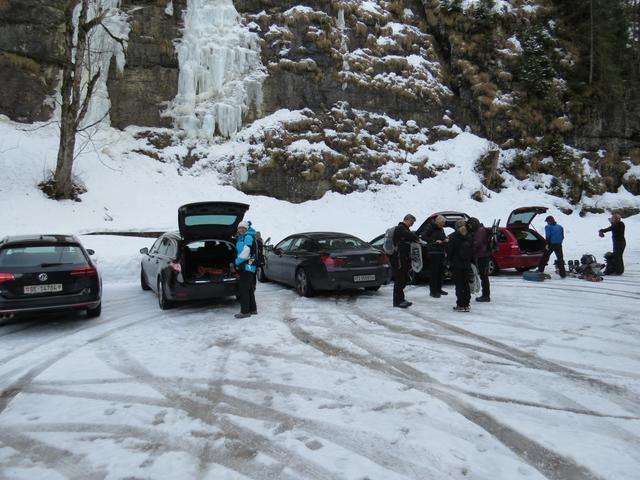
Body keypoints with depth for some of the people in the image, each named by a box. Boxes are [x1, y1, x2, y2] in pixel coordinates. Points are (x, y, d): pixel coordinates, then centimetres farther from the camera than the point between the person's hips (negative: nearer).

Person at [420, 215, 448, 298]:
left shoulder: (441, 228, 16)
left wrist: (445, 239, 4)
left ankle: (438, 289, 22)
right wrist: (434, 241, -20)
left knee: (441, 271, 11)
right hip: (433, 252, -8)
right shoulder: (430, 227, -8)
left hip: (441, 252, 8)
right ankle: (433, 291, -3)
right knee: (433, 271, -7)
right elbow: (423, 236, -15)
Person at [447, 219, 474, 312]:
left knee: (459, 285, -1)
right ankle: (466, 305, 12)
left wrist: (450, 259, 5)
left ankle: (460, 305, -1)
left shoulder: (453, 237, -11)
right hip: (467, 264, 4)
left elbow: (449, 250, -10)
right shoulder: (469, 237, 4)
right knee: (466, 285, 10)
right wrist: (470, 260, 15)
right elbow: (472, 251, 7)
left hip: (456, 264, -4)